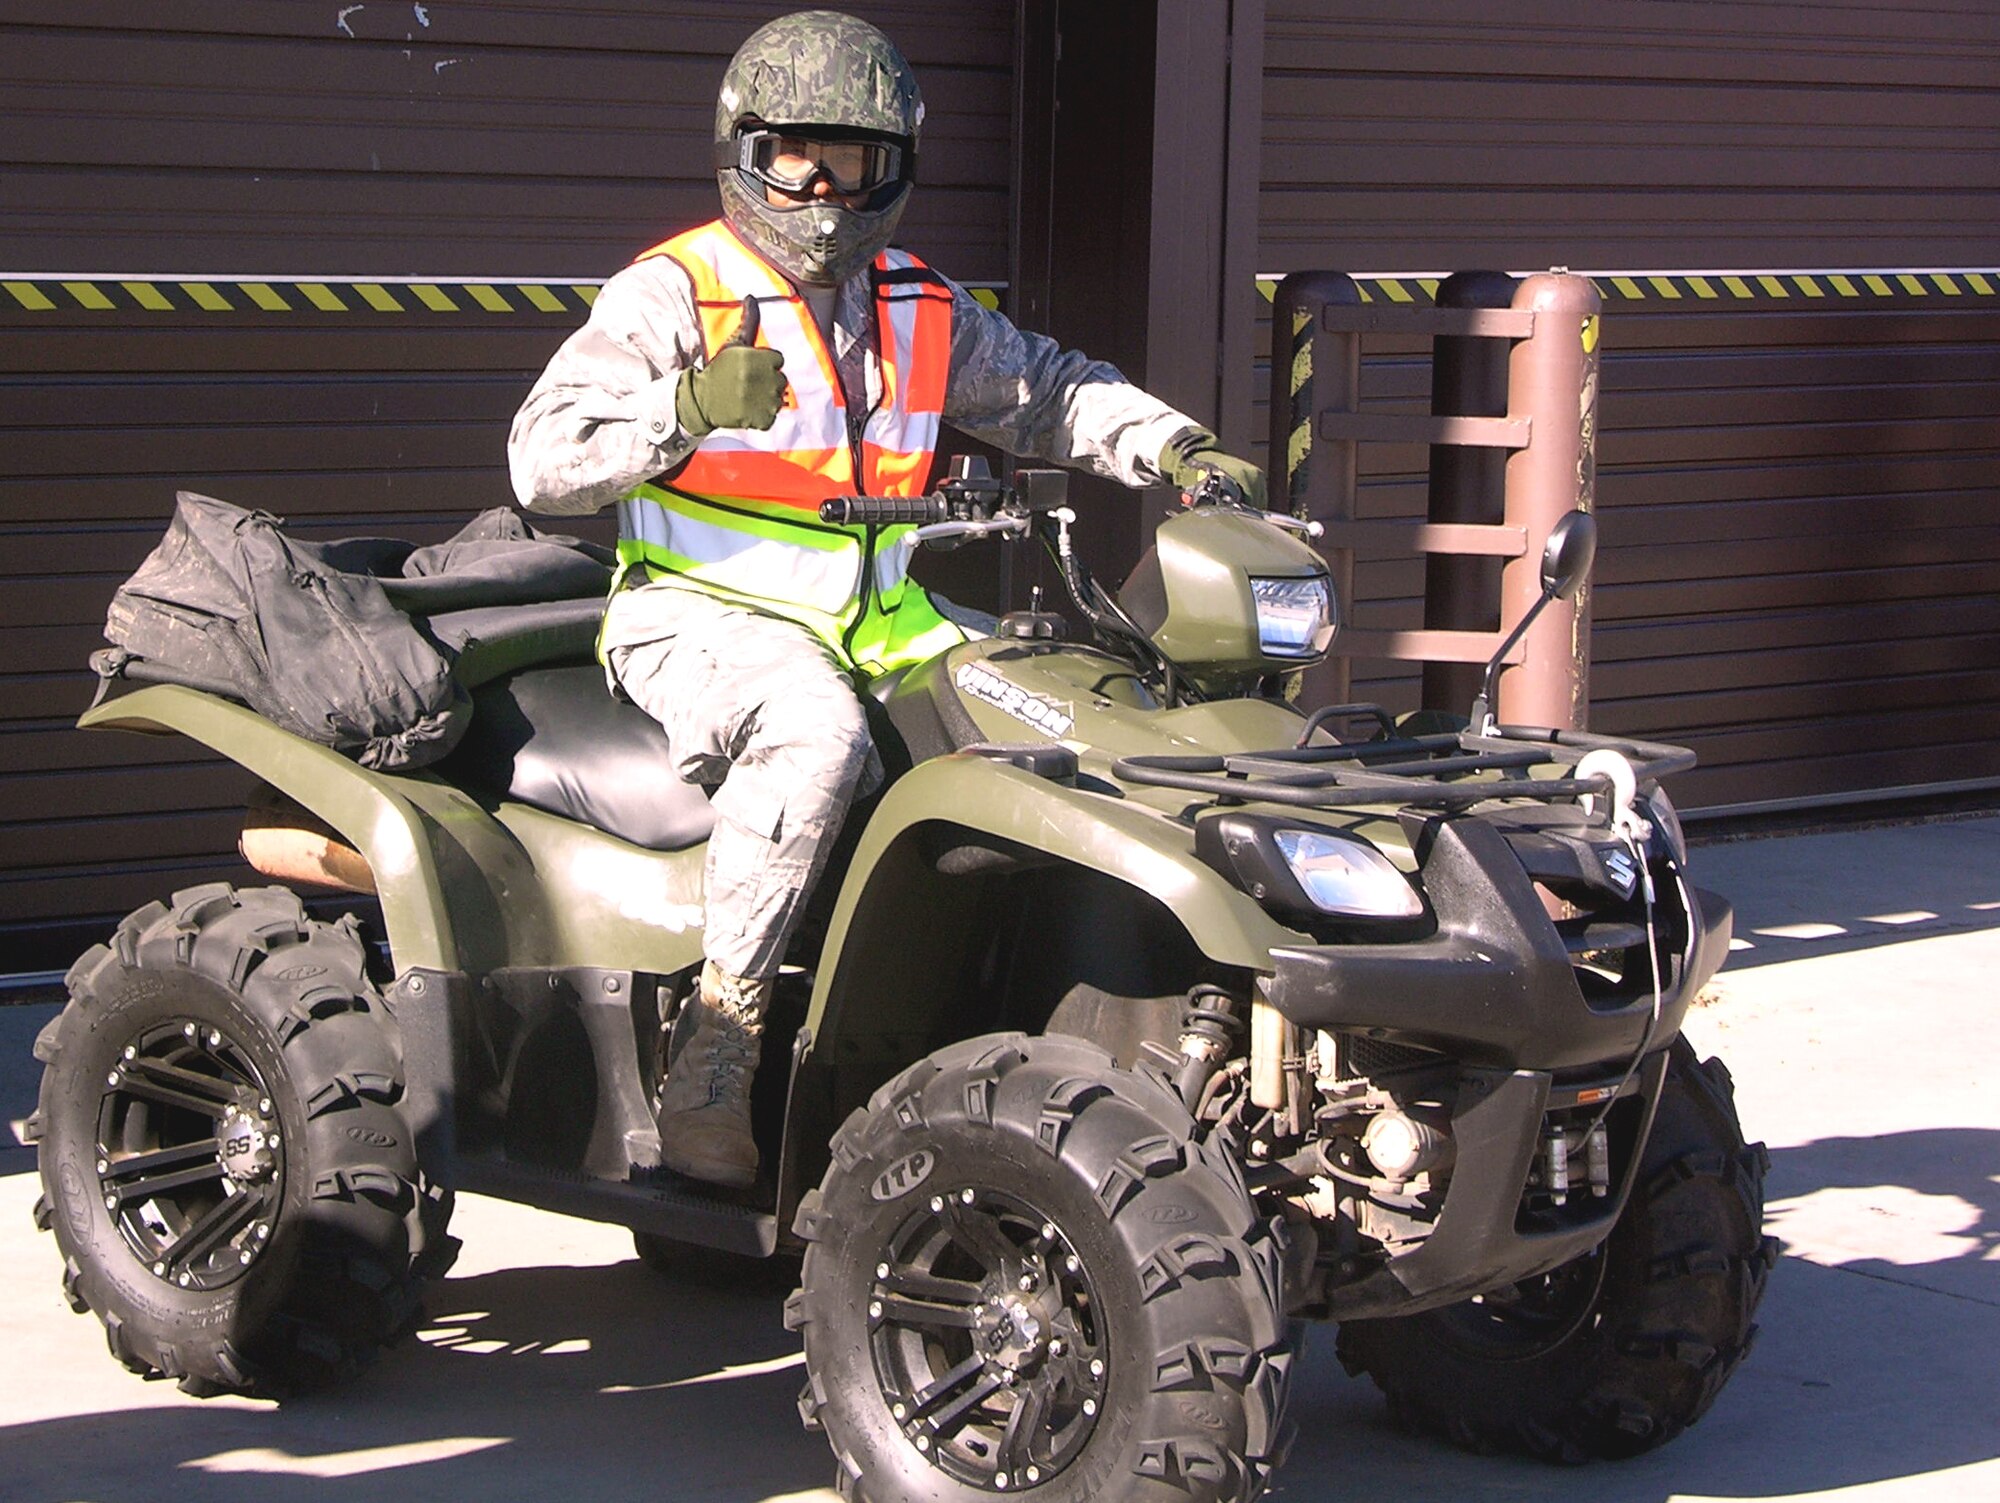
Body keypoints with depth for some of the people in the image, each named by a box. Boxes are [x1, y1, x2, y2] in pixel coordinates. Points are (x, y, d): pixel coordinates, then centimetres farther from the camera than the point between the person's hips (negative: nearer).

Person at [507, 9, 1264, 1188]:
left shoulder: (926, 312, 14)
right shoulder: (672, 294, -4)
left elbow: (1051, 390, 25)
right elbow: (542, 461, -12)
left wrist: (1177, 448, 7)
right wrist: (688, 410, -28)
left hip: (878, 625, 7)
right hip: (704, 616, -6)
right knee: (815, 734, -37)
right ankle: (715, 1054, -32)